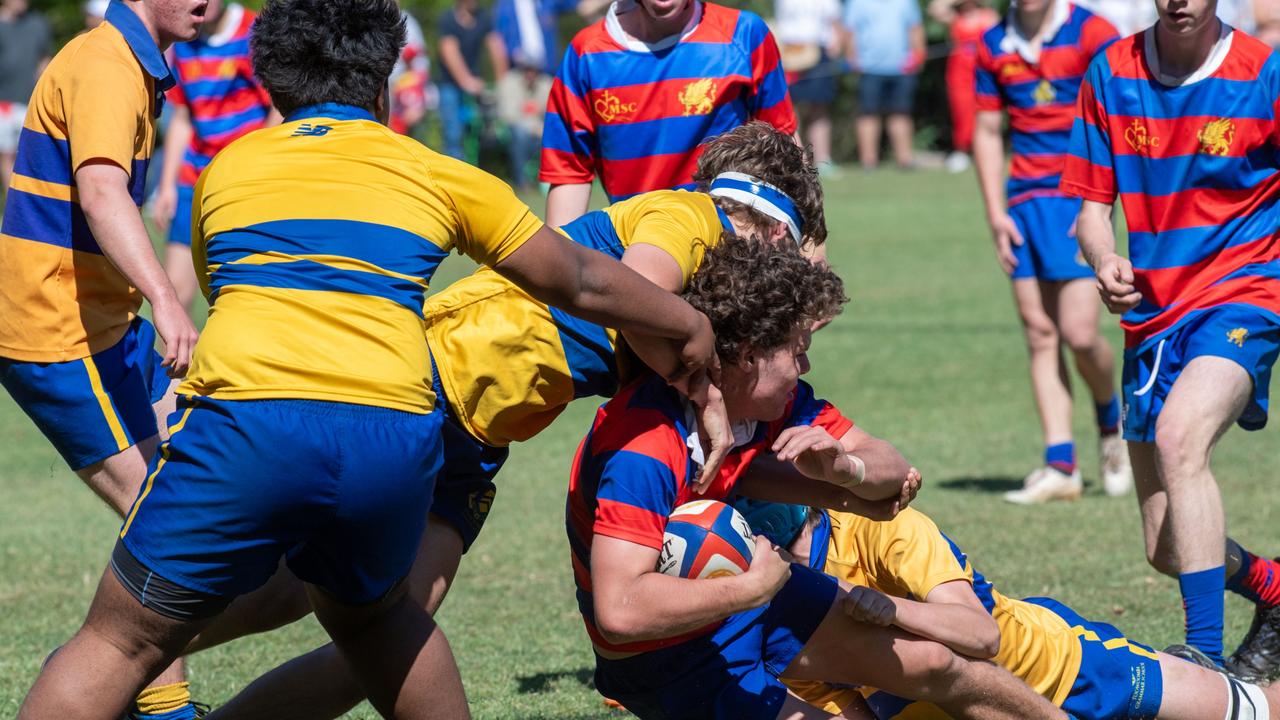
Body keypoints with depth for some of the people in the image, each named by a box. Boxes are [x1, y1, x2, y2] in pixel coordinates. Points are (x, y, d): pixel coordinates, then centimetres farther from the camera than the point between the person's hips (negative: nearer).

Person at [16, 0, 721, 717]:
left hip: (244, 413, -1)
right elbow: (580, 283, 30)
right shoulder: (434, 174, 21)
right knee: (374, 614, 30)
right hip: (394, 436, 1)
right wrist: (690, 325, 47)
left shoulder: (225, 167, 23)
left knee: (119, 644, 5)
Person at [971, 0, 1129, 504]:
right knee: (1039, 332, 0)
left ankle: (1111, 419, 19)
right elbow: (987, 131, 16)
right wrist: (996, 213, 7)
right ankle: (1060, 466, 2)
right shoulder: (995, 46, 8)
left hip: (1080, 199, -5)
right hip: (1025, 201, 5)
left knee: (1078, 333, -12)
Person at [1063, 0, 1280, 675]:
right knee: (1168, 549, 7)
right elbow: (1092, 202, 7)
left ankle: (1205, 656, -32)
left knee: (1180, 436, -34)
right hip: (1154, 313, 5)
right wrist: (1104, 261, -13)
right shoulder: (1111, 73, 2)